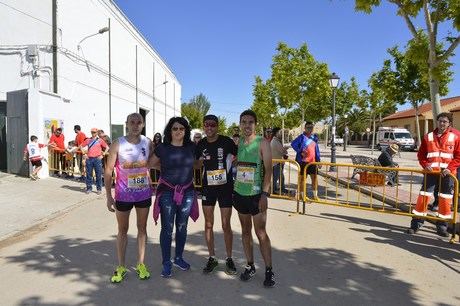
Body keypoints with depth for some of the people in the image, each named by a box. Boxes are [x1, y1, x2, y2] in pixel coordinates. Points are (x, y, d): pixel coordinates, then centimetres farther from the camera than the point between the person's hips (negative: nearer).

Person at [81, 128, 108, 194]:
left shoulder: (100, 140, 6)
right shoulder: (88, 140, 12)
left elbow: (107, 147, 4)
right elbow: (81, 146, 19)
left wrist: (102, 155, -2)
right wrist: (84, 153, 8)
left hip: (97, 159, -2)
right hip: (89, 159, 3)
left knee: (98, 174, 0)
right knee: (89, 174, 5)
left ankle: (99, 189, 8)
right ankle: (89, 188, 15)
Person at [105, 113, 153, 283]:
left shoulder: (148, 143, -2)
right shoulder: (118, 144, -9)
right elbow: (108, 171, -7)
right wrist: (108, 196, -10)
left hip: (144, 193, 2)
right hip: (123, 195, -2)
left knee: (142, 228, 12)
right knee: (122, 230, 11)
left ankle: (140, 264, 26)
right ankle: (121, 267, 24)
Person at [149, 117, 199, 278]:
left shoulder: (192, 147, 0)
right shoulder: (162, 148, -5)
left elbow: (197, 164, 17)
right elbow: (150, 163, 6)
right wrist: (167, 167, 4)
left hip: (187, 192, 3)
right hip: (167, 192, -2)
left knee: (182, 227, 15)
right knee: (167, 228, 1)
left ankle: (179, 258, 33)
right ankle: (166, 263, 17)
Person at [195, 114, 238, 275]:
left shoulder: (226, 141, -8)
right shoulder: (201, 144, 2)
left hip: (225, 186, -3)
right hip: (208, 187, 3)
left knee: (226, 225, 3)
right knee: (208, 224, 9)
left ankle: (229, 258, 22)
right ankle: (212, 258, 26)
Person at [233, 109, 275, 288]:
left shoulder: (262, 143, -7)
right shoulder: (237, 142, 6)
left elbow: (268, 170, -10)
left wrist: (265, 194, -16)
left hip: (256, 194, -4)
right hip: (239, 193, 5)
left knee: (261, 234, 1)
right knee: (245, 231, 13)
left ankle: (269, 270, 13)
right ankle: (250, 266, 26)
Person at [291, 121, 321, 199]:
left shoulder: (314, 137, 11)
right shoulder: (302, 137, -7)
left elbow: (317, 150, 16)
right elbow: (293, 144, -15)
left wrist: (318, 160, 13)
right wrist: (300, 152, -17)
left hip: (313, 161, 5)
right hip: (303, 161, -5)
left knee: (314, 177, 6)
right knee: (303, 177, 6)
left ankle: (315, 195, 18)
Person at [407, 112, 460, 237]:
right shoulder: (428, 136, 6)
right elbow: (421, 154, 9)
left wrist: (450, 168, -12)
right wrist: (425, 165, -7)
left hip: (446, 173, 0)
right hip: (430, 172, 1)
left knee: (445, 200, 5)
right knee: (423, 197, -1)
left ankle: (442, 226, 19)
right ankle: (416, 224, 7)